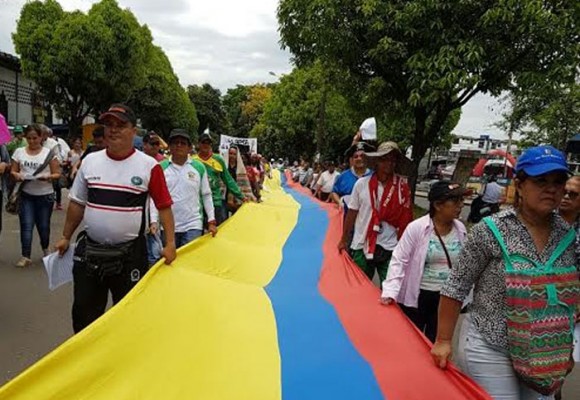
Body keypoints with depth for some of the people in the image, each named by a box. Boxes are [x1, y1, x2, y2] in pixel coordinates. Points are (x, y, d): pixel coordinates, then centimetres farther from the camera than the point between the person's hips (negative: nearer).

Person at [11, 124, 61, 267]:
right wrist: (16, 175, -14)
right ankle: (25, 257, -3)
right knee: (26, 225, -5)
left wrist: (48, 177, -23)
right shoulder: (19, 152, 4)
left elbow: (57, 174, -3)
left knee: (43, 225, 10)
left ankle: (45, 249, 36)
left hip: (45, 195, -1)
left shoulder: (49, 153, -3)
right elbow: (13, 171, 8)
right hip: (26, 195, 1)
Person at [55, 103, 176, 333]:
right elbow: (77, 204, 12)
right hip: (89, 250, 4)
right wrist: (66, 237, 13)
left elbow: (164, 206, -7)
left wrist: (170, 243, -13)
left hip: (130, 254, -4)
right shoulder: (90, 161, 3)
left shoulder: (149, 166, -9)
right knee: (83, 313, 16)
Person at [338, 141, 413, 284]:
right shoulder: (361, 184, -4)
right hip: (362, 245, 1)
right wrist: (344, 240, 7)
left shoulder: (402, 187, -5)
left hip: (389, 247, -1)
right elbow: (352, 213, 3)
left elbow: (405, 220, -1)